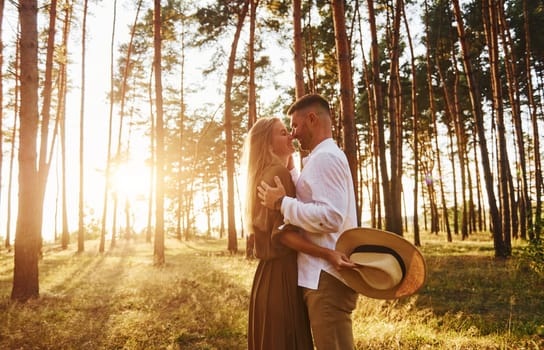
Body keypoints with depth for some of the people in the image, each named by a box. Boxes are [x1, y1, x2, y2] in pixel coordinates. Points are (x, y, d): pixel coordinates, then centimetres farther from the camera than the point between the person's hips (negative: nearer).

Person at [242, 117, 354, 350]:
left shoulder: (269, 174, 19)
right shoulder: (278, 173, -13)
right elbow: (282, 231, -20)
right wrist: (326, 253, -28)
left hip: (274, 271, 10)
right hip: (282, 274, -10)